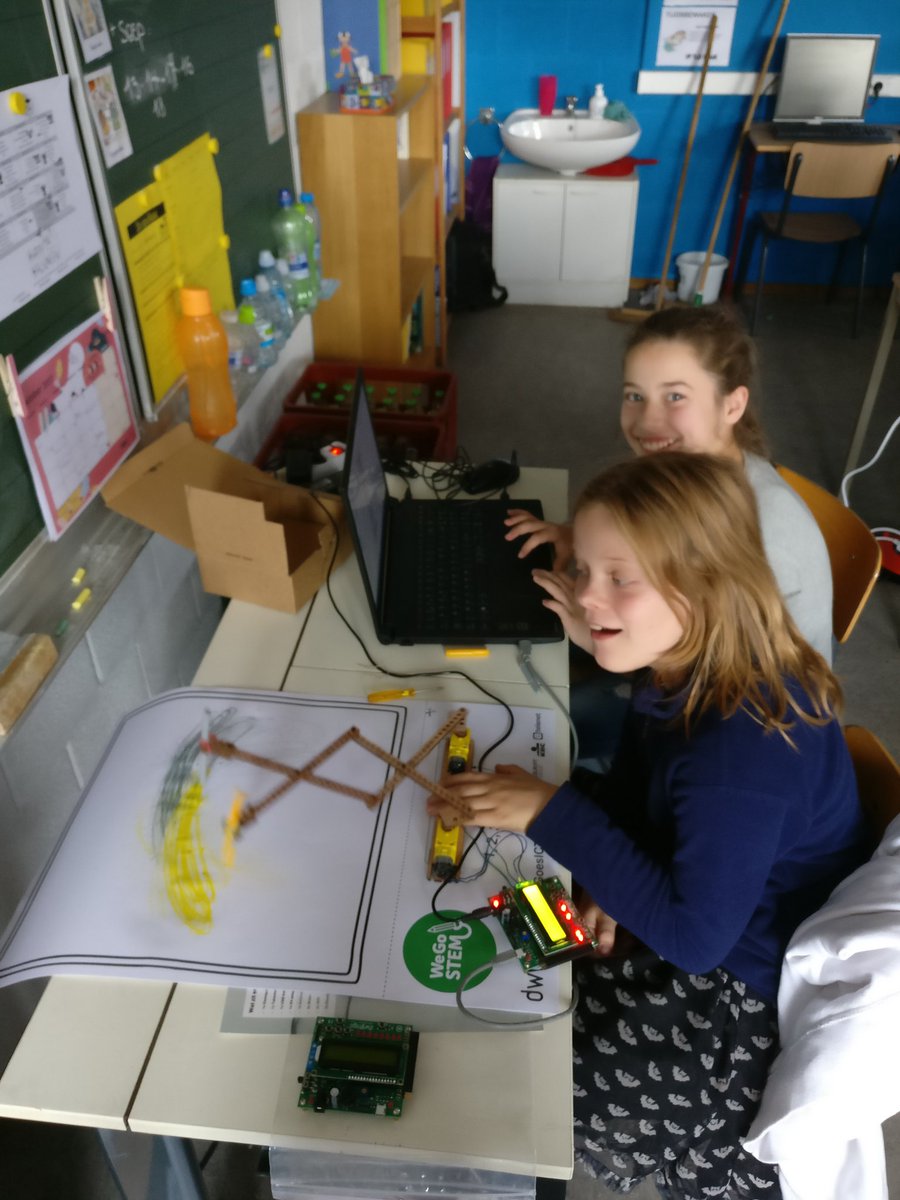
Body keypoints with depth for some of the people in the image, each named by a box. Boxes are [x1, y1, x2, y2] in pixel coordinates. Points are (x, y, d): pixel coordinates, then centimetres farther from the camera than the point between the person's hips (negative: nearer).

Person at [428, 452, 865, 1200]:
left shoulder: (746, 746, -36)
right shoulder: (687, 670, -9)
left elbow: (692, 935, -31)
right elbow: (634, 793, 4)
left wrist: (553, 813, -30)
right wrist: (608, 877, -14)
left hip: (755, 993, -8)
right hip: (694, 906, 8)